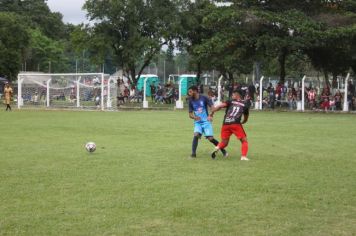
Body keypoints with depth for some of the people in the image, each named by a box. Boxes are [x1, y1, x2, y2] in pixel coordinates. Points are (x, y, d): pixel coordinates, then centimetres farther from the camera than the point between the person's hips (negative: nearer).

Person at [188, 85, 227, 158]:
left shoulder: (203, 98, -8)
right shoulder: (191, 101, 3)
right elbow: (190, 114, 7)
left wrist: (210, 115, -29)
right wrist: (194, 117, -17)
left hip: (206, 121, -3)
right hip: (197, 122, 3)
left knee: (210, 138, -7)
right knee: (196, 135, -23)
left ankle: (223, 150, 11)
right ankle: (193, 153, -17)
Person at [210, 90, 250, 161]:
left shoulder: (230, 102, 14)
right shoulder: (245, 105, 18)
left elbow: (220, 106, -3)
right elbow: (246, 119, 29)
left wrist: (211, 114, 2)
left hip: (225, 124, 2)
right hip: (236, 124, -2)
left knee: (224, 142, 18)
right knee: (244, 141, 11)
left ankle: (217, 148, -10)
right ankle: (243, 156, -5)